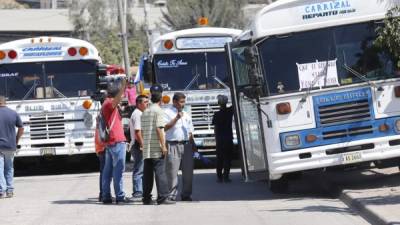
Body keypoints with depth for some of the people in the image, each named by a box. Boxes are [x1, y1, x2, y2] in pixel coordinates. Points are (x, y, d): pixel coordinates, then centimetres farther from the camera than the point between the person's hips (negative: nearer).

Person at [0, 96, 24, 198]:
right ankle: (10, 191, 14)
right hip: (11, 146, 4)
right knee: (9, 168, 15)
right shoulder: (14, 113, 3)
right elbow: (21, 129, 7)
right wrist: (16, 140, 16)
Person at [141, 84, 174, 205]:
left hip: (146, 148, 7)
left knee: (147, 173, 8)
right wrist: (163, 145, -14)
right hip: (157, 148, -7)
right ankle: (162, 197, -11)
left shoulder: (145, 112, 15)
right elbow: (159, 129, -15)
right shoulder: (158, 111, -8)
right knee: (160, 172, -7)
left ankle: (146, 198, 9)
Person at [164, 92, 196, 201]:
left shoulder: (186, 115, 20)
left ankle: (186, 195, 12)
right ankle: (172, 195, -3)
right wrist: (176, 118, -16)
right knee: (172, 172, -6)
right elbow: (165, 127, -13)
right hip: (173, 146, -6)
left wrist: (193, 145, 16)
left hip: (186, 145, 6)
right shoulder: (167, 113, 1)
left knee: (188, 172, 4)